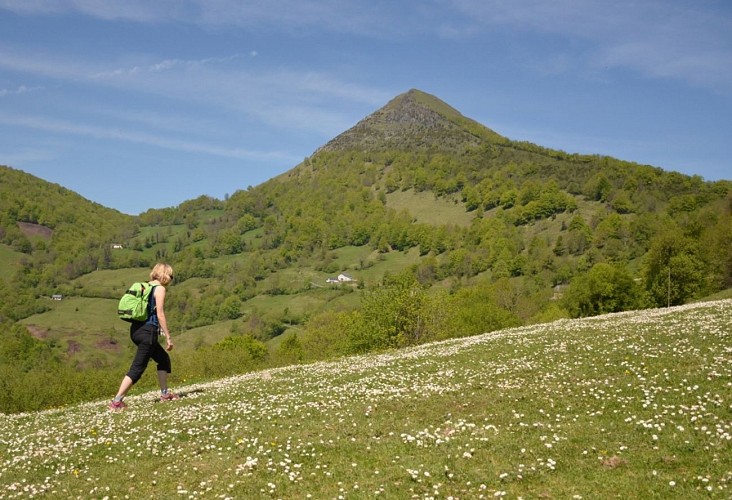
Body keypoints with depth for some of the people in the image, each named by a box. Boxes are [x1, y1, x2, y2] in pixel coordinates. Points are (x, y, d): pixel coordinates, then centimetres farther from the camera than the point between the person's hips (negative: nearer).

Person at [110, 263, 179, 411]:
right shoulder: (160, 288, -7)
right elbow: (160, 314, -13)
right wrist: (168, 337, -9)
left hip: (136, 329, 9)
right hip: (148, 332, -9)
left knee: (164, 358, 21)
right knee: (138, 368, -7)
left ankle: (164, 394, 27)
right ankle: (116, 401, -10)